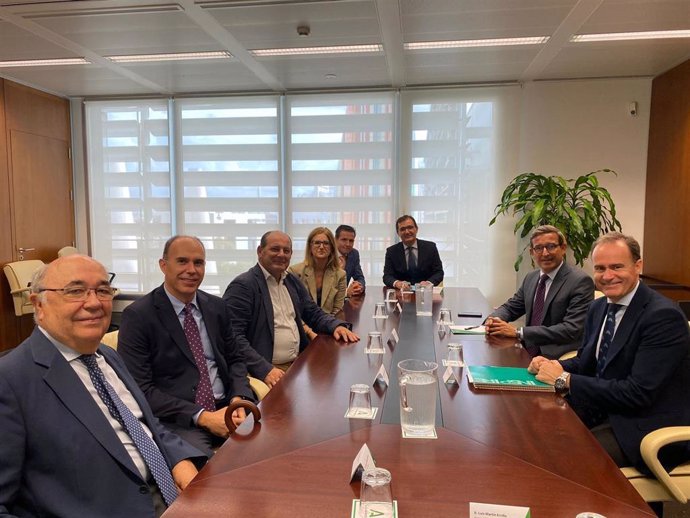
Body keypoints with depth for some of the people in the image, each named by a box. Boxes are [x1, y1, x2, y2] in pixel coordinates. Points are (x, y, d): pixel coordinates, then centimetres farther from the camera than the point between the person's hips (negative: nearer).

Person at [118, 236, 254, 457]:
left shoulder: (217, 306, 9)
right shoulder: (137, 315, -7)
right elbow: (140, 388, -10)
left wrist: (238, 399, -6)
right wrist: (202, 417, -17)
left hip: (226, 408, 6)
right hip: (177, 420, -5)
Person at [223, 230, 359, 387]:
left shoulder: (293, 282, 13)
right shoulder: (243, 285, -10)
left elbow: (314, 314, 18)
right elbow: (233, 336, -16)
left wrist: (337, 326, -2)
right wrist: (264, 369, -25)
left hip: (299, 363, 8)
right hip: (267, 370, -7)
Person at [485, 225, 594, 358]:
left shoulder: (581, 281, -11)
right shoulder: (531, 278, 11)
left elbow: (572, 330, -19)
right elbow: (510, 307, 18)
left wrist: (519, 332, -22)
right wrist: (494, 319, -7)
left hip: (557, 359, -6)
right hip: (528, 353, 6)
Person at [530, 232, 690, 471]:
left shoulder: (663, 316, -19)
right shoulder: (598, 308, 6)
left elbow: (638, 394, -24)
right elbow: (585, 362, 14)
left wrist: (565, 379, -22)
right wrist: (554, 366, -9)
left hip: (646, 427, -7)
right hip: (603, 411, 7)